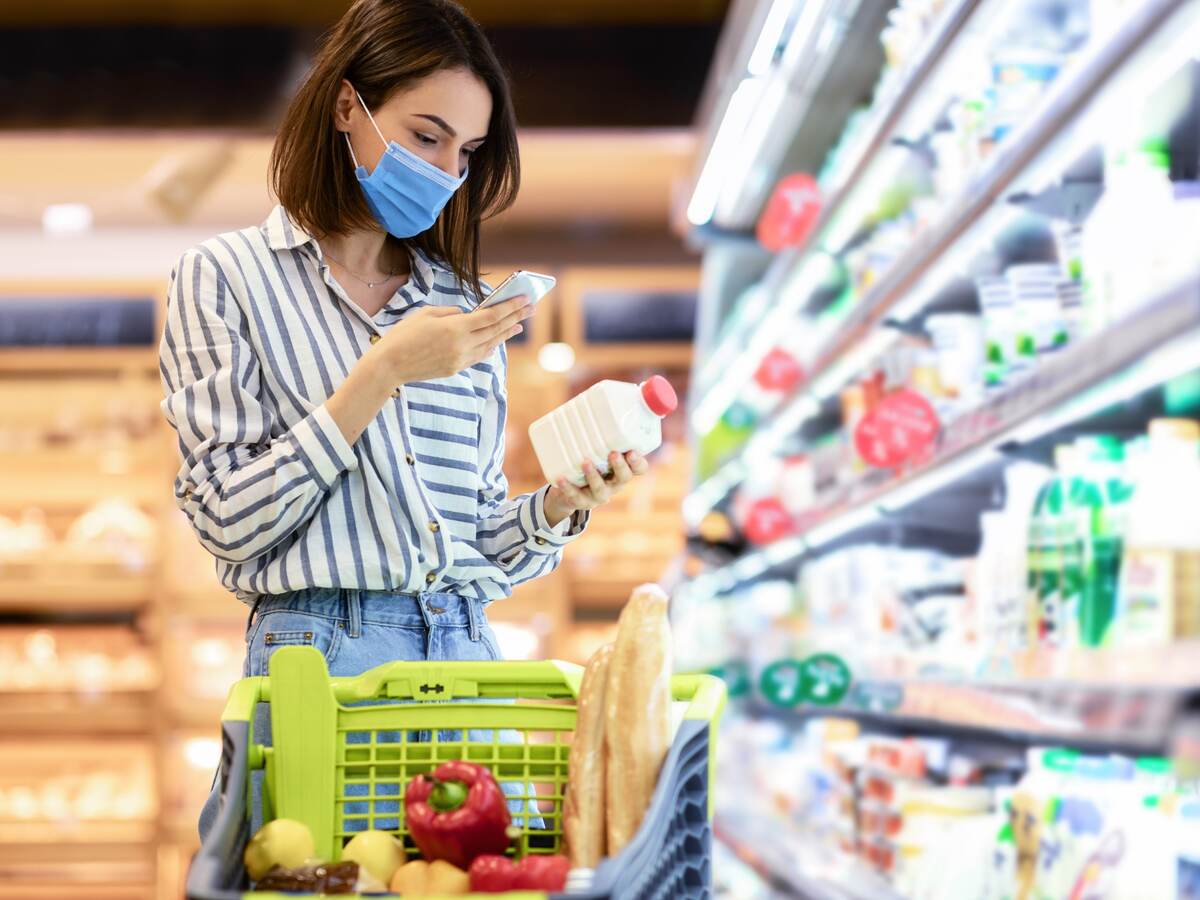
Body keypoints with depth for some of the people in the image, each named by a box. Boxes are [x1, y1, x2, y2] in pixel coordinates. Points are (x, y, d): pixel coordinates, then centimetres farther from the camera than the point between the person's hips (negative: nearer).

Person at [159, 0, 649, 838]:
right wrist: (382, 373, -14)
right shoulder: (227, 278, 1)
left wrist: (560, 505, -4)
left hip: (465, 654, 4)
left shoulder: (461, 303, 14)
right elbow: (230, 519, -10)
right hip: (318, 660, -4)